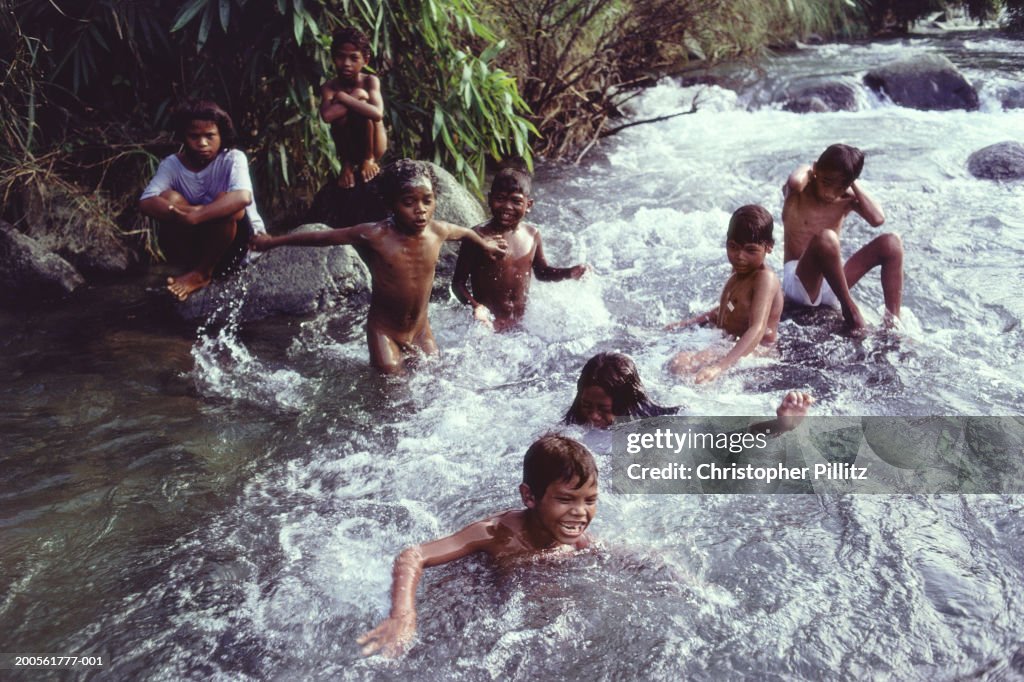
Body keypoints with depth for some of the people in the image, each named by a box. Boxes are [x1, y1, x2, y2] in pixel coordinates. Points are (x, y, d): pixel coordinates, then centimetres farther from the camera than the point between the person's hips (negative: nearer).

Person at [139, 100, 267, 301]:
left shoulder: (233, 159, -17)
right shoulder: (171, 164, -8)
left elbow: (243, 197, -37)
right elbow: (146, 203, -22)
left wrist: (196, 216, -47)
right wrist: (187, 213, -40)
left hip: (239, 240, -2)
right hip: (197, 242, 2)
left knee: (225, 201, -31)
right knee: (169, 198, -21)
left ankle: (202, 273, -15)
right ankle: (192, 266, -13)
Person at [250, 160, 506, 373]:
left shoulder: (438, 232, -10)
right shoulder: (375, 235, -21)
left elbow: (465, 232, 14)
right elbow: (321, 236, -13)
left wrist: (485, 244, 34)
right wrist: (272, 242, -6)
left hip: (420, 328, 4)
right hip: (384, 329, -4)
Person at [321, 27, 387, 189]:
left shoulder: (370, 81, -16)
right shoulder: (329, 87, -14)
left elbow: (377, 114, -35)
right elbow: (327, 115, -35)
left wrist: (342, 97, -30)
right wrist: (356, 96, -31)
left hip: (374, 147, -1)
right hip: (348, 148, 1)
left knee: (364, 106, -27)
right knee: (341, 112, -27)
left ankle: (368, 159, -5)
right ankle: (346, 164, -5)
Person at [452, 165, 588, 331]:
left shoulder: (532, 234, -1)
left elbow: (542, 272, 16)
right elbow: (458, 282, -12)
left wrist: (570, 272, -1)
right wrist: (475, 305, -30)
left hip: (522, 323, 5)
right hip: (488, 326, -4)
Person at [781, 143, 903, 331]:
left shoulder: (847, 199, 5)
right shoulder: (798, 193, -7)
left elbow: (877, 219, -15)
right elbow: (794, 182, -34)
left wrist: (854, 185, -9)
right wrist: (806, 170, -12)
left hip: (833, 281, 6)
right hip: (799, 282, -5)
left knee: (891, 243, -11)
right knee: (826, 239, -37)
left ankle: (893, 321, -14)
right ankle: (849, 308, -20)